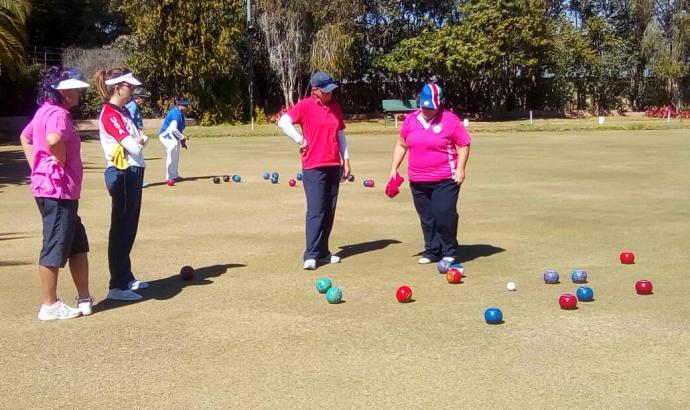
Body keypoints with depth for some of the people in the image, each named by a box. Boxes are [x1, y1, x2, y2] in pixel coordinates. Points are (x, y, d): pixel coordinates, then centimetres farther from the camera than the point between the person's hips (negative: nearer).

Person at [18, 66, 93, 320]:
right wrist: (62, 161, -18)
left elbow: (25, 137, 26)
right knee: (56, 246, -3)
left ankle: (84, 299, 23)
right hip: (57, 189, -11)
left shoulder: (46, 111, 15)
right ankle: (49, 306, 7)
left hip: (60, 190, 11)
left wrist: (35, 166, 17)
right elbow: (54, 139, -37)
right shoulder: (57, 113, -16)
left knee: (77, 244, 16)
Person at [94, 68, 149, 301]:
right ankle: (117, 286, -3)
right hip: (122, 174, -10)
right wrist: (137, 141, 1)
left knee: (129, 229, 16)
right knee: (121, 229, -7)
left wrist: (141, 139, -8)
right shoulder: (109, 114, -15)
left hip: (132, 172, 10)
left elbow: (136, 140, 13)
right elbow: (131, 145, -20)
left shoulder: (122, 112, 15)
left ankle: (126, 278, 28)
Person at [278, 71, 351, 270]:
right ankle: (310, 256, -8)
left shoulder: (335, 106, 12)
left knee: (329, 212, 9)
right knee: (316, 211, -10)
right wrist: (300, 140, -13)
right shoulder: (305, 105, -7)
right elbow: (283, 122, -16)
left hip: (334, 166, 6)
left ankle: (323, 252, 18)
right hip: (313, 167, -6)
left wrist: (345, 159, 13)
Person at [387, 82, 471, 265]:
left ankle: (449, 252, 5)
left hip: (445, 179, -5)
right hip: (418, 181, 5)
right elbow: (401, 144, 18)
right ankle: (432, 251, 23)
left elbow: (464, 144, -2)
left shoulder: (450, 120, -5)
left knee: (444, 214, -11)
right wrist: (394, 168, 13)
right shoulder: (410, 119, 8)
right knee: (426, 218, 11)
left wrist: (460, 168, -12)